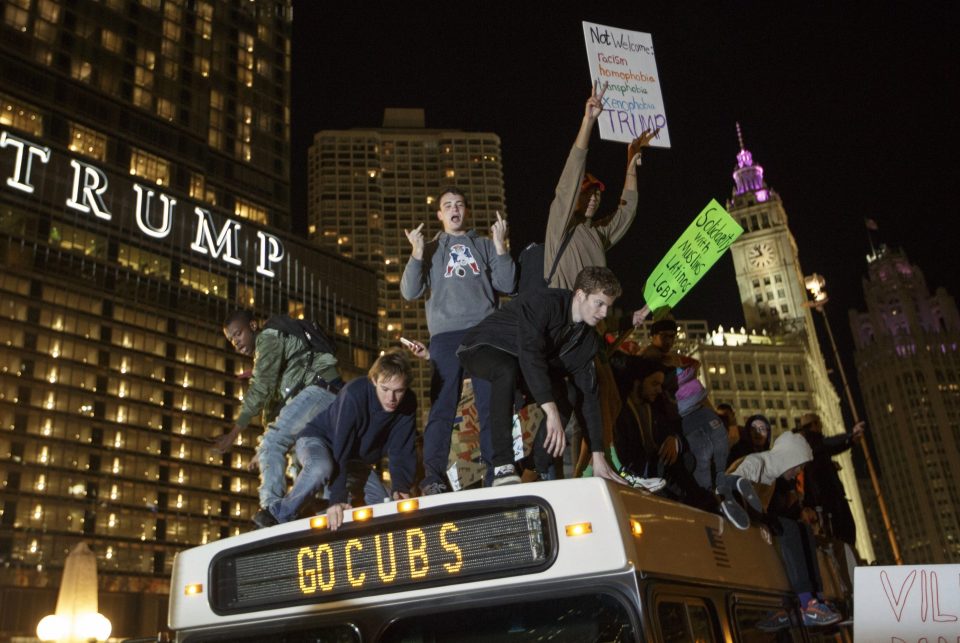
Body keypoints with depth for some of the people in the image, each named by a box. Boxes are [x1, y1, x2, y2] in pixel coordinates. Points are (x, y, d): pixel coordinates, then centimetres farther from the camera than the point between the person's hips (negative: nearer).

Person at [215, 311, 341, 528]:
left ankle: (271, 508, -31)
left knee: (272, 442, -20)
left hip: (319, 389, -11)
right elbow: (273, 399, 28)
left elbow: (260, 389, -10)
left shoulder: (268, 337, 2)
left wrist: (233, 434, -11)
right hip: (334, 397, 11)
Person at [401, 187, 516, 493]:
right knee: (442, 405, -6)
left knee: (492, 404, -2)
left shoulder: (485, 246, 19)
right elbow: (410, 292, 6)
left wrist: (500, 245, -3)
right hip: (446, 334, -1)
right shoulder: (430, 250, 18)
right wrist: (416, 253, -5)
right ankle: (433, 476, -8)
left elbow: (507, 284, 6)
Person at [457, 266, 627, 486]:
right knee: (508, 370, -40)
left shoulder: (588, 338, -6)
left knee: (561, 401, -14)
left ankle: (542, 475, -1)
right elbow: (529, 354, -42)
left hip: (519, 365, 7)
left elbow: (589, 394, -7)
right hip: (482, 350, -7)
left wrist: (598, 455, -13)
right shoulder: (544, 303, -29)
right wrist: (551, 412, -49)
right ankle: (503, 467, -40)